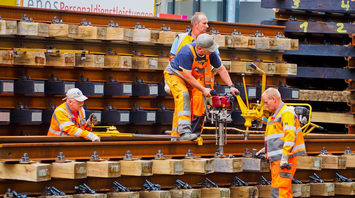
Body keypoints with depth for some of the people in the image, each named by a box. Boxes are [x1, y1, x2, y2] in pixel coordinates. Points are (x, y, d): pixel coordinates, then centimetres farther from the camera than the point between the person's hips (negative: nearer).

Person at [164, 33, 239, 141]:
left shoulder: (210, 53, -18)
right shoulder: (186, 52, -36)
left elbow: (221, 69, -5)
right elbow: (188, 76, -34)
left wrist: (231, 86, -10)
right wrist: (203, 89, -33)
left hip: (192, 78, 7)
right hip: (174, 74, -7)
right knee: (183, 95, -29)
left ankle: (176, 134, 12)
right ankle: (184, 131, -40)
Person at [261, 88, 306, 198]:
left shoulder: (286, 113, -10)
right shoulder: (275, 115, 23)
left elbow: (290, 136, -20)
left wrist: (285, 156, -24)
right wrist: (267, 149, 24)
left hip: (284, 160, -10)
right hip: (277, 159, 10)